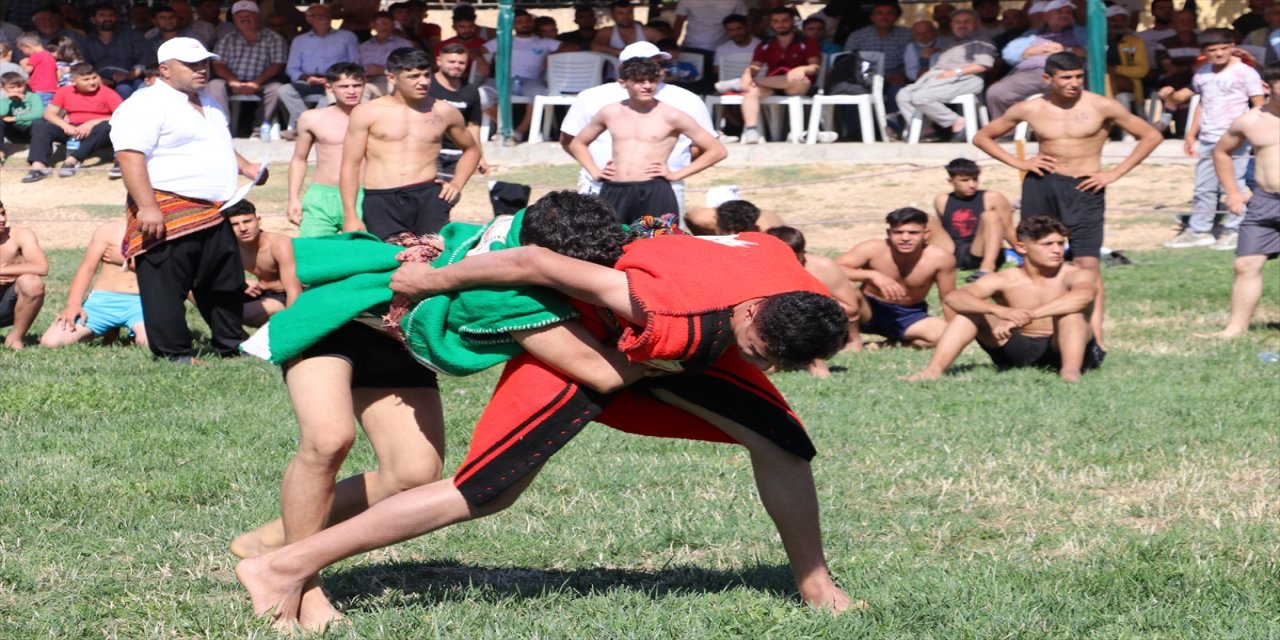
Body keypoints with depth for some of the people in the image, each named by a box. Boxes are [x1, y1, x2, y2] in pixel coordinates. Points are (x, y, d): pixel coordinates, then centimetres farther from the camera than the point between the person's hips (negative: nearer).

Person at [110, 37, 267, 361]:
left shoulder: (209, 105, 20)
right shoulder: (145, 106, -11)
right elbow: (130, 156, -20)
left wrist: (245, 166, 16)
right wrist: (147, 207, -27)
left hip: (213, 215, 9)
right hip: (168, 214, -9)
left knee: (226, 285, 15)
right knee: (166, 286, -6)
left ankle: (231, 346, 27)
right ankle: (174, 353, -1)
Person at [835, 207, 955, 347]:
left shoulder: (939, 258, -22)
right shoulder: (873, 249, -24)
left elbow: (948, 299, -9)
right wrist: (872, 275, -42)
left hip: (909, 316, 2)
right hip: (870, 311, -2)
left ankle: (893, 343, -3)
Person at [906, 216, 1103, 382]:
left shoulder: (1075, 276, -10)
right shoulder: (1005, 281, -3)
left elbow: (1084, 295, -37)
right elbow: (953, 298, -19)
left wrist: (1026, 316, -47)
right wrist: (1001, 311, -40)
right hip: (1020, 352, 3)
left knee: (1071, 310, -30)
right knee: (970, 309, -11)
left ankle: (1070, 371, -49)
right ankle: (934, 370, -25)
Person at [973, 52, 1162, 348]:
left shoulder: (1101, 107, -2)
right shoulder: (1030, 109, 3)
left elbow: (1151, 136, 2)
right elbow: (982, 137, 14)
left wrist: (1114, 173, -3)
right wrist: (1017, 163, 0)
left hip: (1084, 189, -2)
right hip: (1041, 186, 2)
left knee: (1087, 263, -10)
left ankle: (1094, 333, -13)